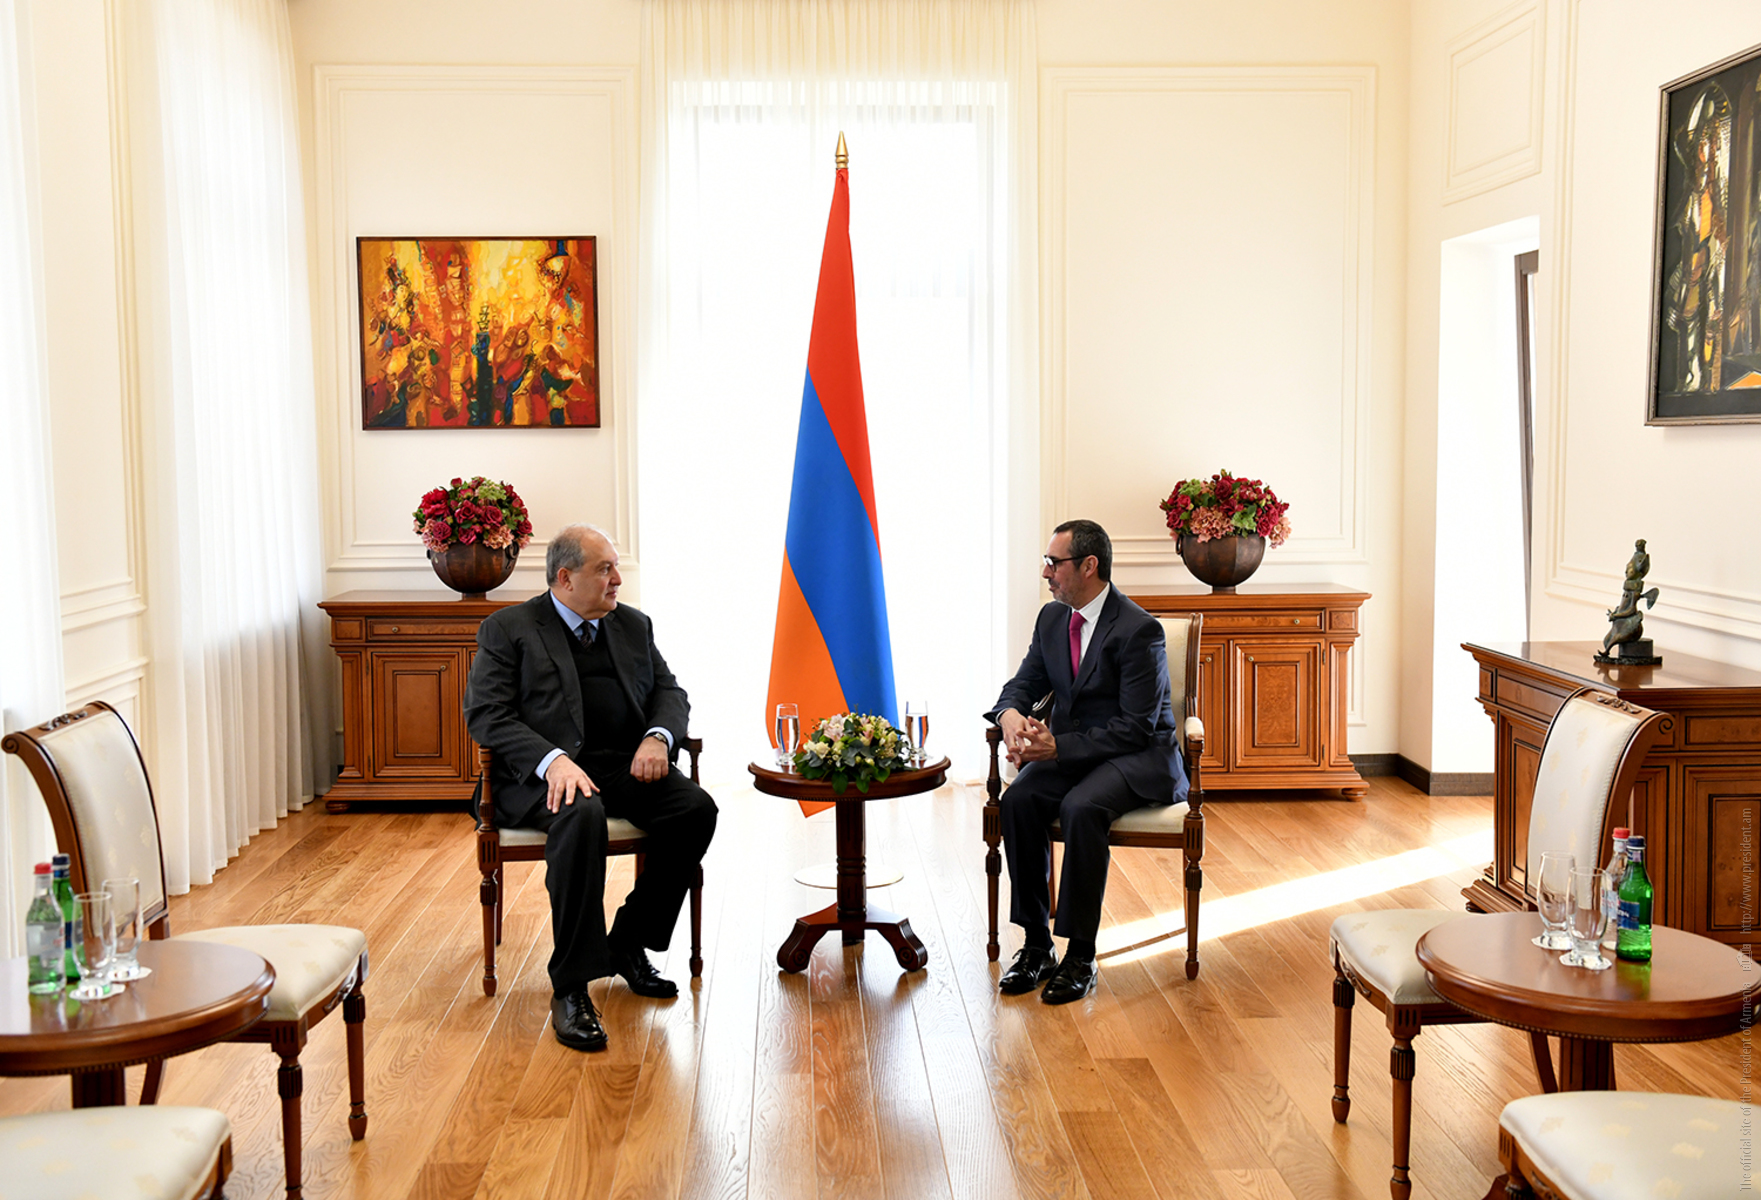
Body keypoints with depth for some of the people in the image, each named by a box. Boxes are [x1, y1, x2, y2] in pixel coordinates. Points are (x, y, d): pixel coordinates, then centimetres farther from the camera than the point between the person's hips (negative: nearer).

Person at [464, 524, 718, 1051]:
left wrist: (658, 736, -6)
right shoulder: (509, 629, 2)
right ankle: (570, 987, -31)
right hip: (541, 772, -5)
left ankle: (628, 944, -4)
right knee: (581, 815, -38)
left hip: (623, 764, 5)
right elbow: (485, 714, -8)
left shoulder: (633, 625, 19)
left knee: (697, 807, -21)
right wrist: (552, 760, -25)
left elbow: (670, 692, 19)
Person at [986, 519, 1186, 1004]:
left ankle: (1080, 955, -23)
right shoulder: (1052, 618, 7)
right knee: (1019, 799, -24)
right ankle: (1036, 945, -16)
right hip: (1067, 751, 6)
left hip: (1136, 757, -6)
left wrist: (1059, 746, -26)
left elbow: (1135, 727, -19)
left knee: (1082, 808, -35)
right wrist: (1010, 715, -14)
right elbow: (1024, 685, 12)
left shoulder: (1139, 629, -16)